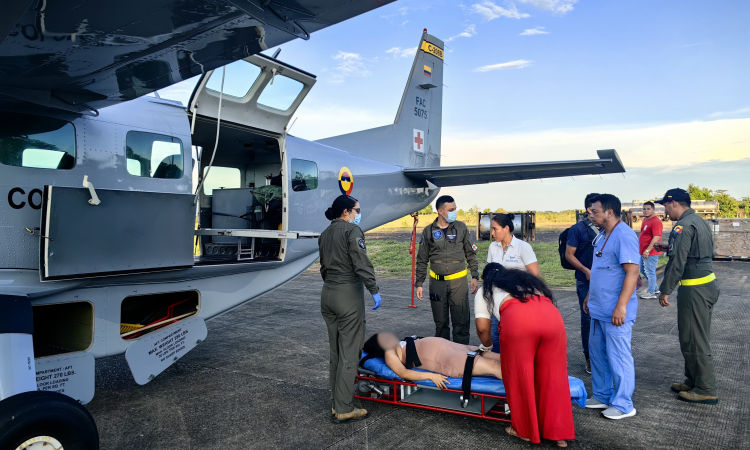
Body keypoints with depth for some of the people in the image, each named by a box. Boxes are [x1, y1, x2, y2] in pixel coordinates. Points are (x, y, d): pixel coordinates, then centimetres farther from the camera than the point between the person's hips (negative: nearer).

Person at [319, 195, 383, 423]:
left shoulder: (324, 234, 14)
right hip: (348, 294, -8)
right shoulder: (352, 230, -10)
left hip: (327, 293, 8)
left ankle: (336, 404, 23)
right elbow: (362, 264, -17)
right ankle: (344, 409, 4)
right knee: (349, 353, -2)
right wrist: (374, 290, -11)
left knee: (335, 352, 15)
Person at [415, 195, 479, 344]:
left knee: (461, 321, 0)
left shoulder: (461, 228, 3)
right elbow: (422, 260, 8)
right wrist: (419, 283, 5)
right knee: (440, 322, 9)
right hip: (437, 282, 1)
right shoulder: (428, 231, 2)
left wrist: (475, 276, 3)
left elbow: (471, 254, 9)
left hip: (458, 281, 0)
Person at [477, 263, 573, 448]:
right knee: (553, 376, 16)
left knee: (519, 377, 13)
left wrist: (487, 346, 44)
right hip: (551, 314, 4)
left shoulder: (484, 290, 29)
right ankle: (559, 433, 26)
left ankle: (525, 430, 27)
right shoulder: (524, 277, 41)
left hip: (517, 317, -4)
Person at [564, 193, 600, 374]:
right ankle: (590, 358, 18)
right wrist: (586, 270, -17)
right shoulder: (578, 229, -7)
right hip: (586, 283, -4)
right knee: (588, 320, 5)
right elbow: (569, 254, -6)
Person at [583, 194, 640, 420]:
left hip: (616, 312, -9)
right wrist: (589, 297, 21)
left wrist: (621, 306, -25)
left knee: (618, 357, 1)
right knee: (597, 353, 16)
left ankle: (623, 405, 15)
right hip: (599, 309, 10)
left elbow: (632, 272, -22)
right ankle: (602, 396, 30)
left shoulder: (624, 235, -16)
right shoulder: (602, 236, 13)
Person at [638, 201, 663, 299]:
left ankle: (652, 293, 9)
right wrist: (642, 250, 22)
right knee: (643, 270, 20)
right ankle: (655, 288, 32)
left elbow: (656, 237, -25)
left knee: (650, 272, -2)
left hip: (650, 252, -10)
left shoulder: (656, 221, -18)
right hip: (643, 251, 10)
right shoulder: (645, 219, 12)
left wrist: (648, 250, -28)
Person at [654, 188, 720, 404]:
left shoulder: (683, 226, -18)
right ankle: (693, 381, 29)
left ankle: (706, 390, 9)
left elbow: (677, 262, -21)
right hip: (708, 283, 10)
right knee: (694, 337, 18)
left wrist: (665, 291, -15)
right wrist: (670, 248, 17)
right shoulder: (699, 221, 13)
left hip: (695, 289, -10)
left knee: (694, 340, 0)